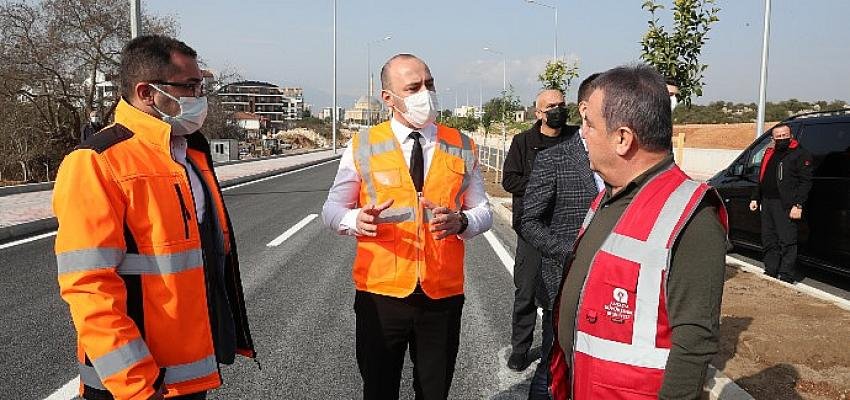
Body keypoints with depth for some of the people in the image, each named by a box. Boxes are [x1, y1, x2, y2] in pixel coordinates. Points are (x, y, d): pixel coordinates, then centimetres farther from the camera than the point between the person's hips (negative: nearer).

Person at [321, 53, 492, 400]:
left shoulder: (461, 147, 4)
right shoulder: (363, 146, -1)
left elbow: (484, 212, 5)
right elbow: (332, 209, 3)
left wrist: (462, 221, -18)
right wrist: (355, 220, -20)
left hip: (443, 295, 1)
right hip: (379, 293, -1)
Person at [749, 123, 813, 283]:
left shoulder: (800, 154, -3)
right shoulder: (769, 154, 19)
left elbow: (805, 182, -10)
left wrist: (798, 205, -17)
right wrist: (755, 198, 19)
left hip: (786, 206, -7)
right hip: (767, 203, 7)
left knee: (787, 242, -5)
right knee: (769, 241, 11)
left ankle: (786, 278, -1)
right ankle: (770, 273, 20)